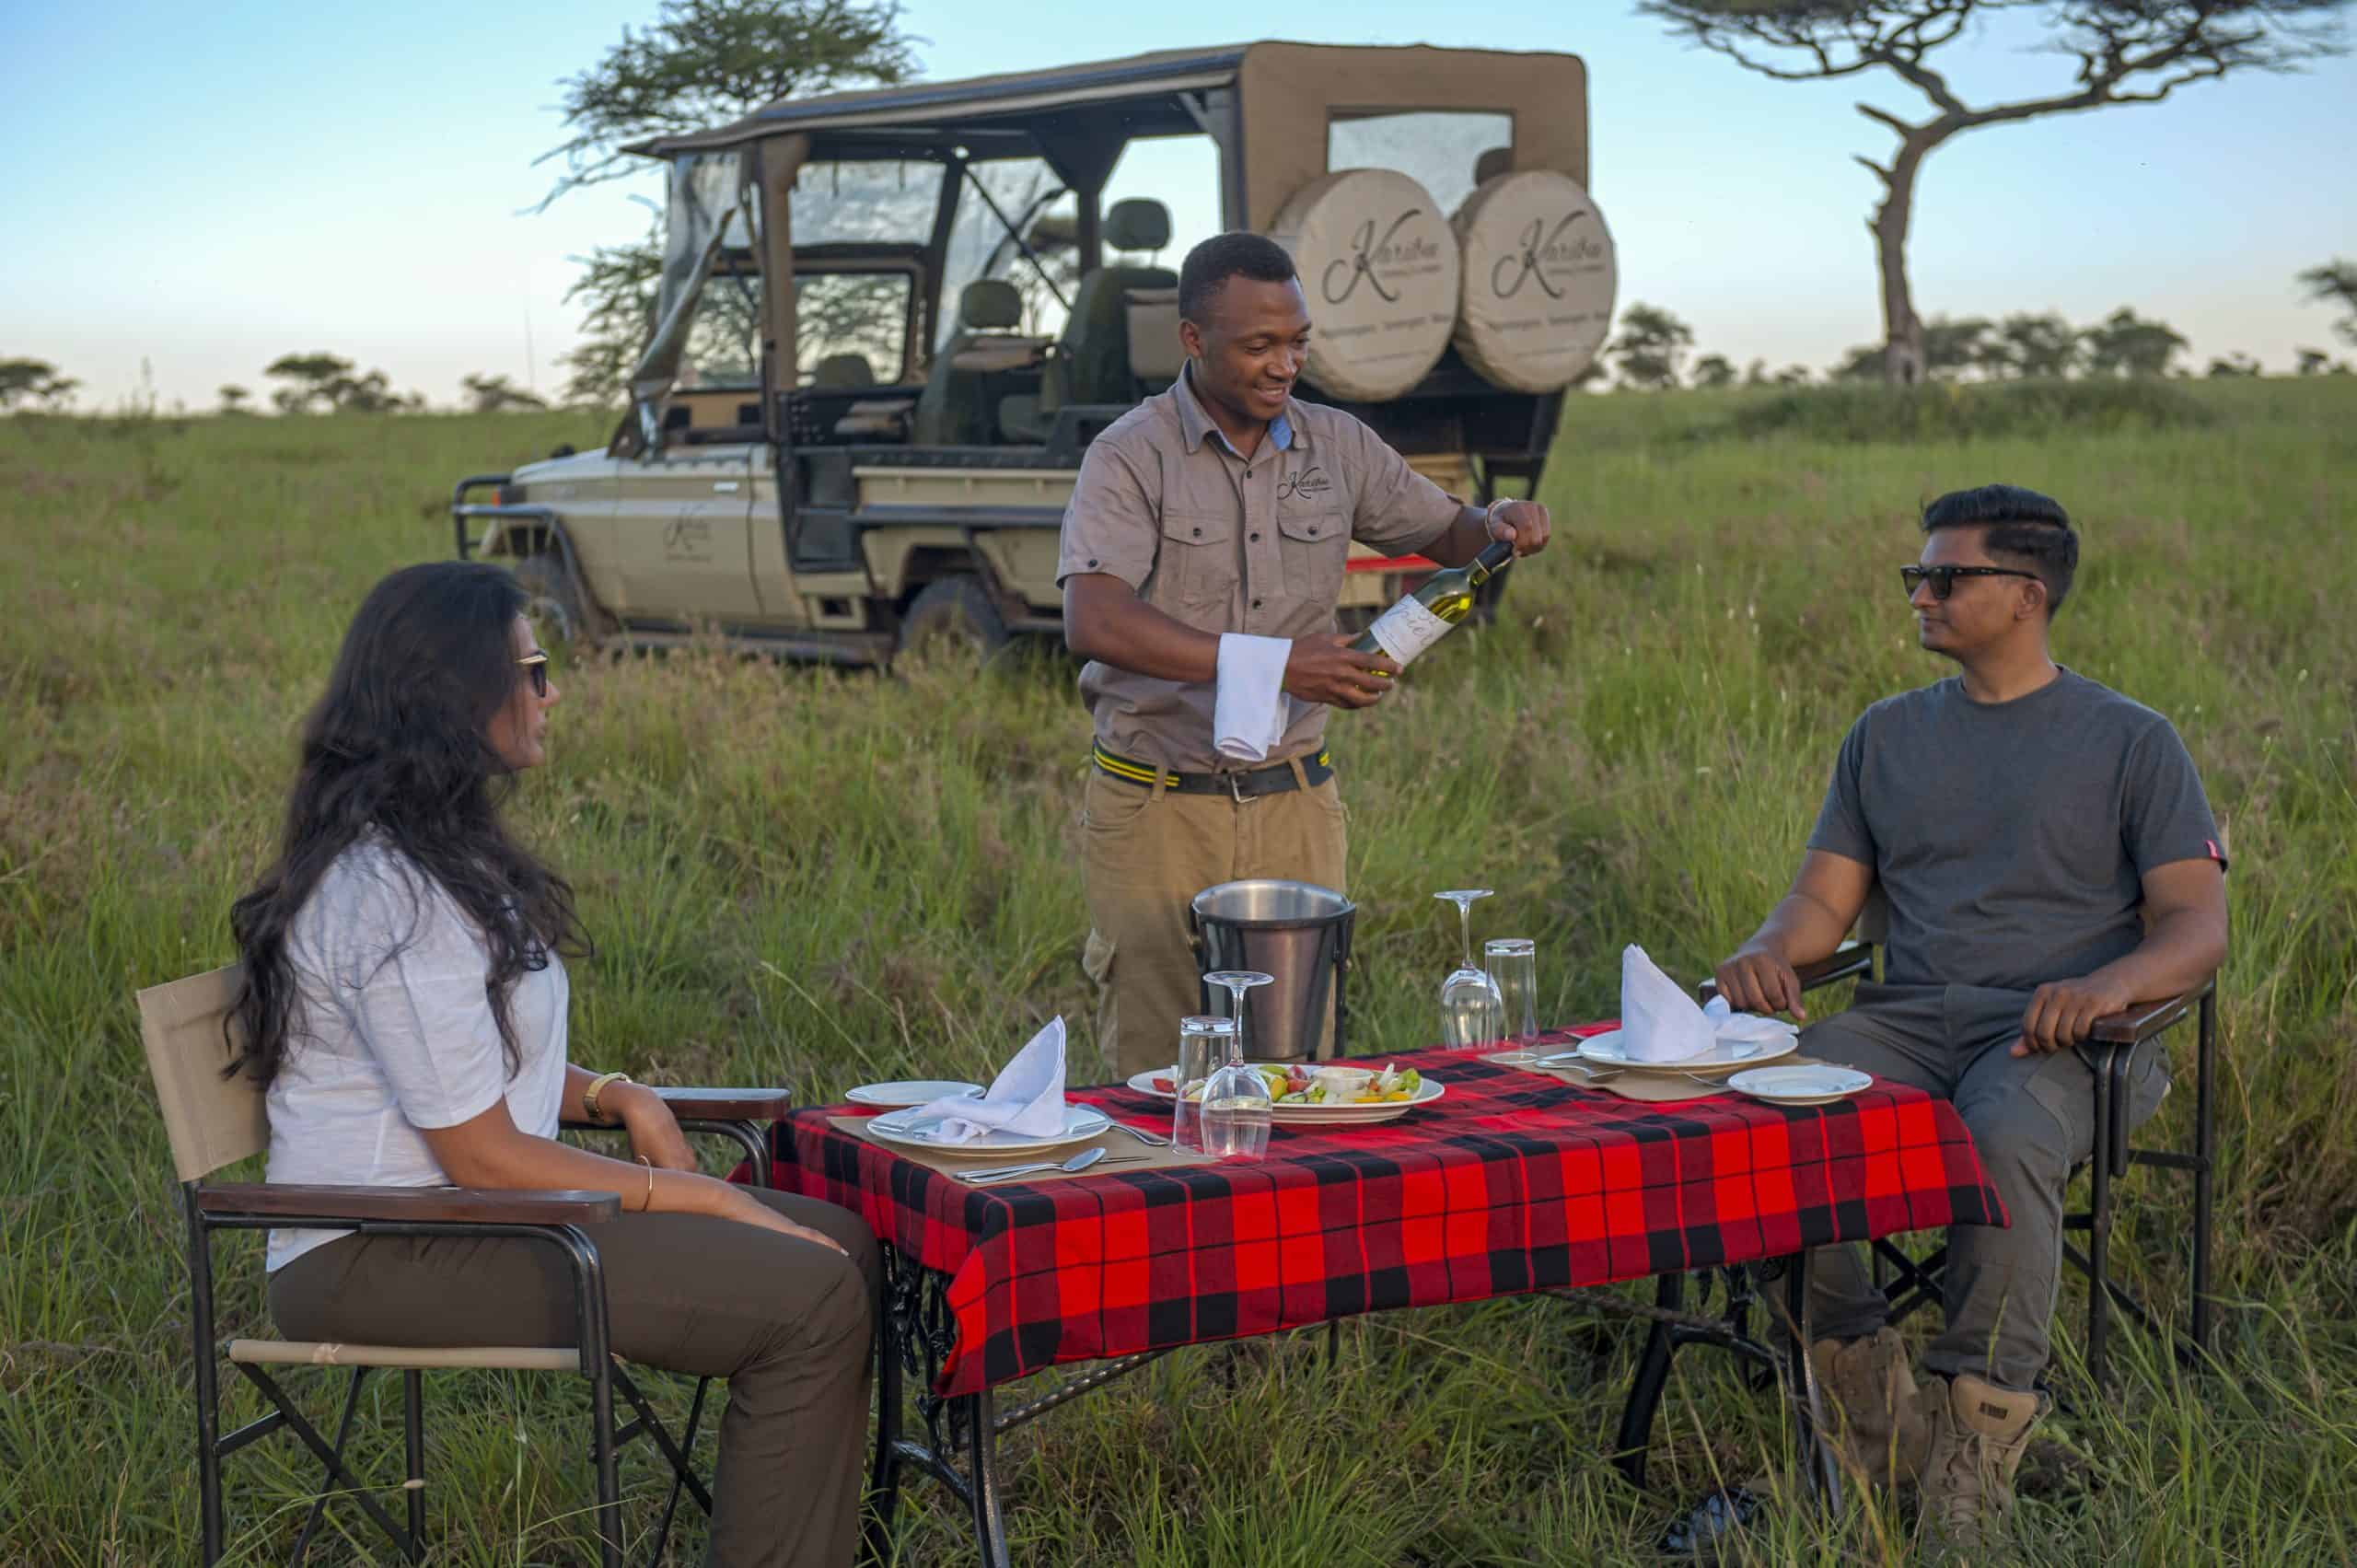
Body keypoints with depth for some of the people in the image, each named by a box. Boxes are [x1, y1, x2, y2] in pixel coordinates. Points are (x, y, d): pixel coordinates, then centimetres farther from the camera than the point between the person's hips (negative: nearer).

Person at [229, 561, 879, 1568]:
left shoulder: (430, 852, 13)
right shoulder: (393, 897, -20)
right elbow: (482, 1157, -20)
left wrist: (612, 1095, 2)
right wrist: (710, 1202, -13)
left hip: (456, 1212, 10)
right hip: (379, 1258, -10)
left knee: (841, 1244, 2)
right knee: (812, 1297, -21)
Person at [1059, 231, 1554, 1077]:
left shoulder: (1335, 445, 7)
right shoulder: (1131, 457, -9)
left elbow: (1444, 535, 21)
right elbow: (1094, 622, -24)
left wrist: (1499, 525, -5)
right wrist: (1271, 663, -31)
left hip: (1294, 807, 4)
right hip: (1158, 809, -4)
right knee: (1156, 1078, 1)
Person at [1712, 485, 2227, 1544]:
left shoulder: (2131, 742, 9)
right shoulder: (1888, 734, 22)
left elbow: (2198, 927, 1)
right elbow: (1825, 897, 16)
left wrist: (2109, 984, -22)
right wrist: (1770, 949, -8)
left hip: (2049, 1032, -4)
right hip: (1906, 1020, 4)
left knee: (2004, 1138, -39)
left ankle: (1982, 1425, -31)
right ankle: (1870, 1392, -18)